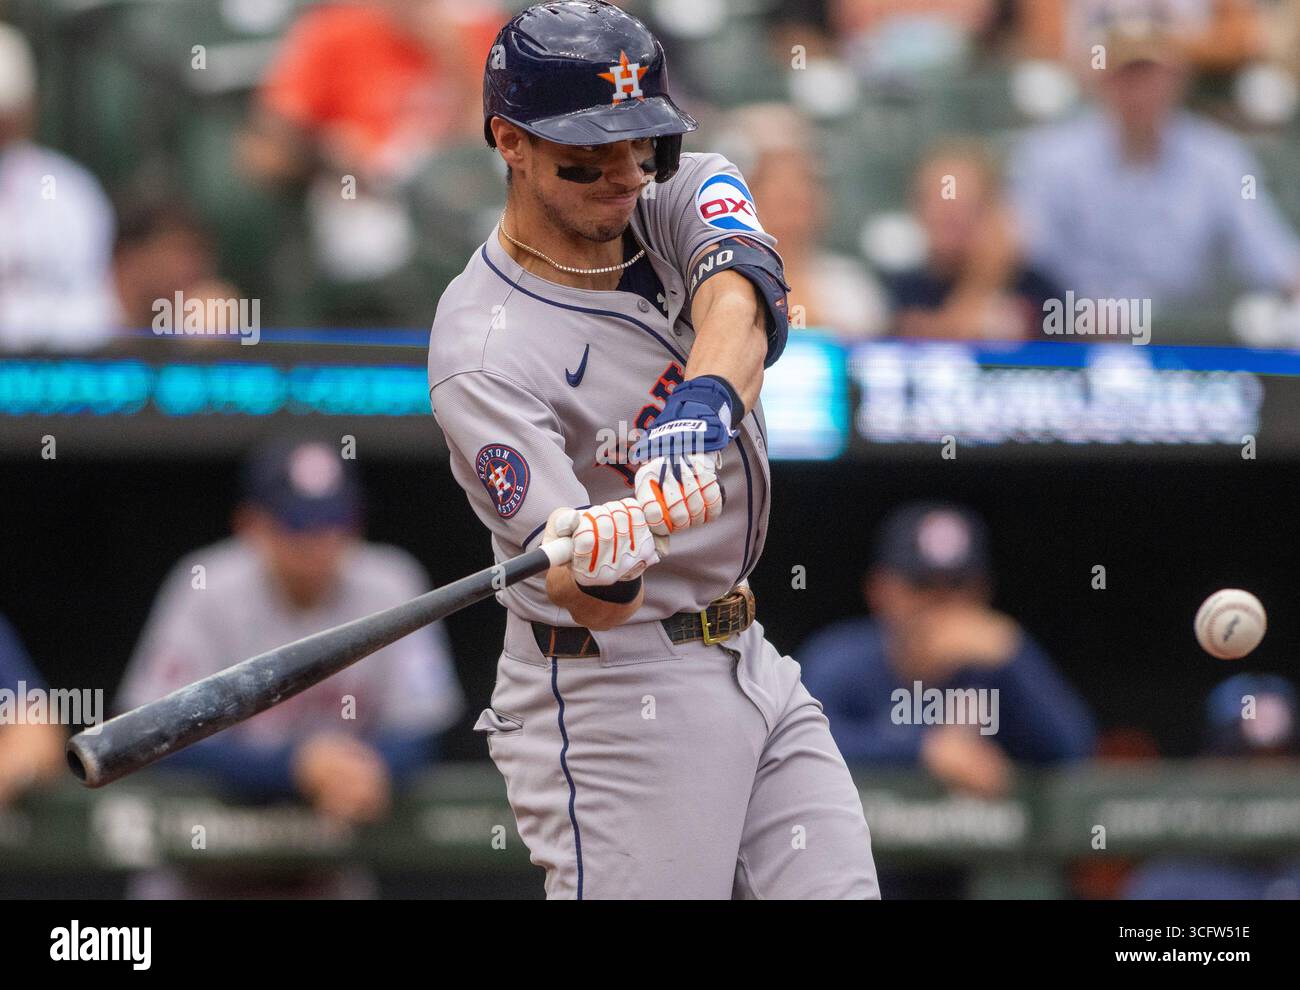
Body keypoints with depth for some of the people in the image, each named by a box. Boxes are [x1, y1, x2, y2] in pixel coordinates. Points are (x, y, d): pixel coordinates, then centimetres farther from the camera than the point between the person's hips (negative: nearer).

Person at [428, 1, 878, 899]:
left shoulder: (679, 197, 0)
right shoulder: (483, 350, -20)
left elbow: (739, 295, -26)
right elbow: (594, 603, -28)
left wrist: (705, 402, -47)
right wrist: (596, 562, -52)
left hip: (749, 659, 7)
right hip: (610, 696, -7)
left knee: (840, 889, 4)